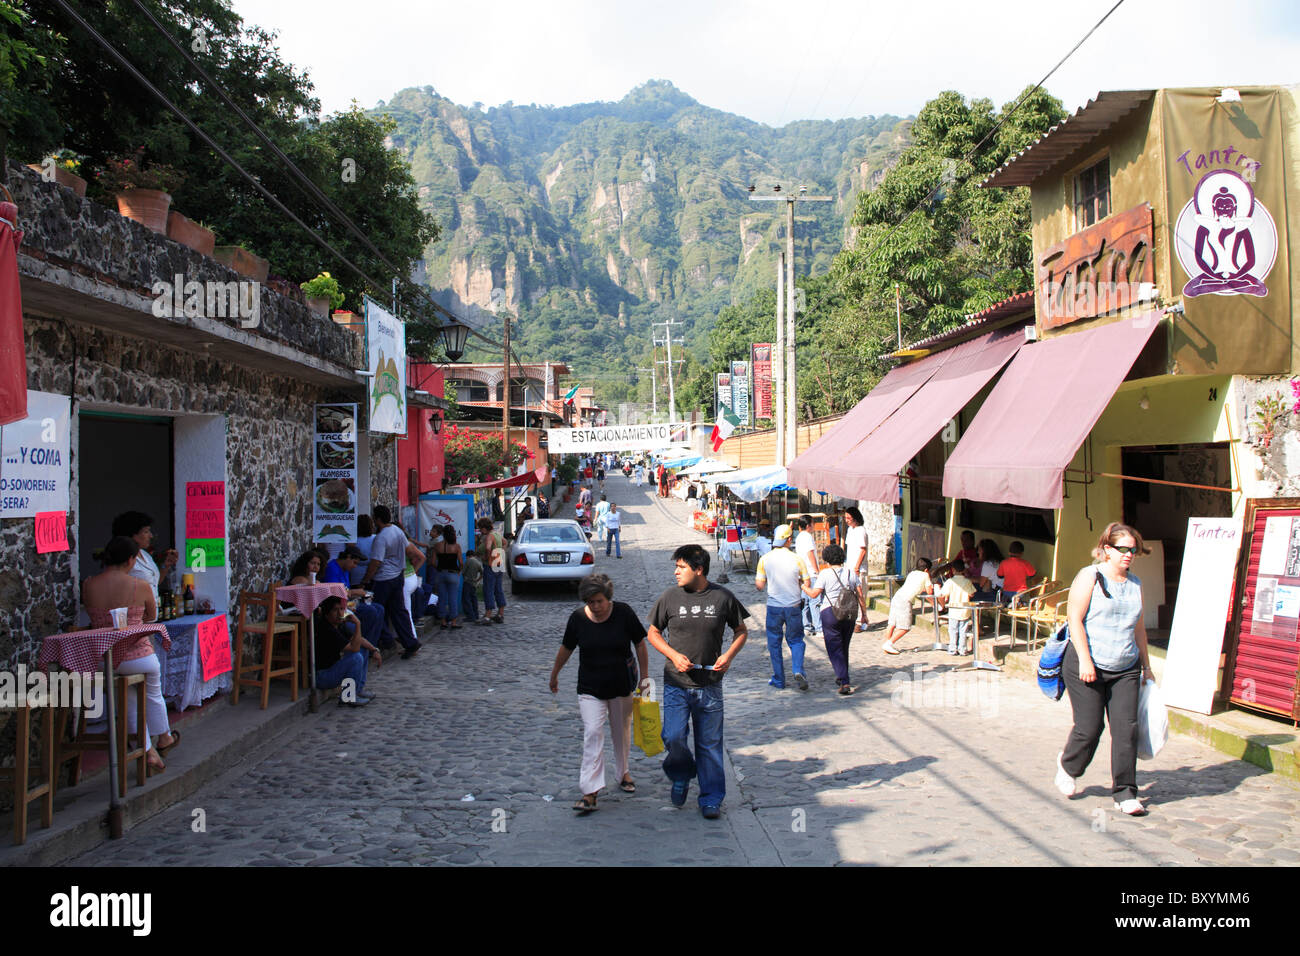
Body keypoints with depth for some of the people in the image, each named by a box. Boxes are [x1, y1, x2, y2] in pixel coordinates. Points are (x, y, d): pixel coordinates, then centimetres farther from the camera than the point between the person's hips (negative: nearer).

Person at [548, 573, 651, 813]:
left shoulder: (624, 613, -11)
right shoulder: (578, 618, -8)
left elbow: (639, 644, 0)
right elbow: (566, 649, 7)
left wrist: (644, 677, 2)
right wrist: (554, 675, 17)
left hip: (622, 685, 0)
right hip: (590, 688, 0)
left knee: (621, 731, 14)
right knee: (592, 734, -11)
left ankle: (623, 772, 38)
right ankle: (590, 793, -12)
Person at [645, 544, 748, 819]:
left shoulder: (723, 598, -3)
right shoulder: (669, 598, -2)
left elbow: (741, 631, 11)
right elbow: (653, 633, 8)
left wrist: (729, 655, -7)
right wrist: (674, 655, -8)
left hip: (710, 685, 0)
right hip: (676, 684, 0)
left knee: (710, 743, 6)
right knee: (673, 737, -9)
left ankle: (711, 799, 20)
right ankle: (682, 776, 22)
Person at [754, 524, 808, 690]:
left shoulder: (764, 559, -7)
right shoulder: (796, 559, -7)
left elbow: (759, 586, -4)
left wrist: (756, 576, 16)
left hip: (774, 607, 0)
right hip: (794, 606, 0)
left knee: (774, 643, 13)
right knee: (796, 640, 15)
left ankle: (779, 681, 16)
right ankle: (798, 671, -8)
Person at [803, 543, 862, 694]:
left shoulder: (825, 573, -6)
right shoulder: (851, 573, 8)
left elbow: (814, 594, -12)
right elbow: (859, 595, 8)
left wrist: (804, 587, 5)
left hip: (830, 613, -5)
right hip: (850, 614, 5)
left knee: (835, 649, -3)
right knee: (844, 647, 20)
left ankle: (844, 683, -14)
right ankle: (842, 677, 31)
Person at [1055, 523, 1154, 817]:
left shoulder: (1135, 584, 13)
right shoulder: (1089, 577, -5)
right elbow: (1074, 619, -10)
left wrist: (1146, 666, 22)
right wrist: (1084, 660, -17)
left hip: (1125, 671, 5)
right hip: (1088, 668, -5)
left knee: (1126, 729, -4)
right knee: (1089, 728, -1)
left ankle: (1125, 793, 3)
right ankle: (1068, 765, 30)